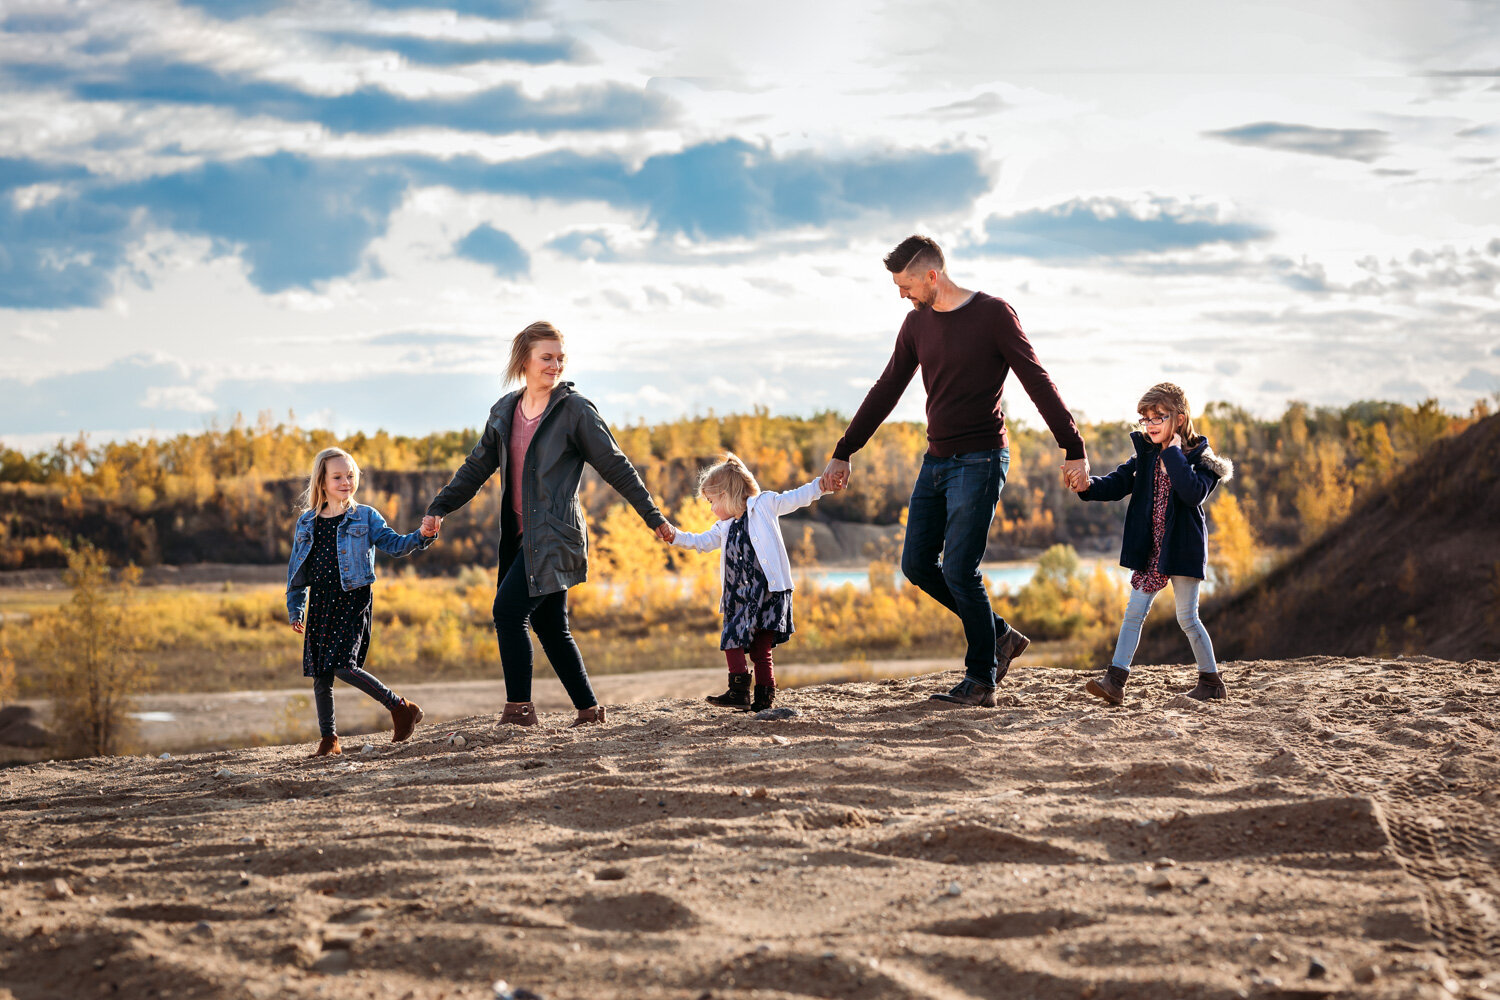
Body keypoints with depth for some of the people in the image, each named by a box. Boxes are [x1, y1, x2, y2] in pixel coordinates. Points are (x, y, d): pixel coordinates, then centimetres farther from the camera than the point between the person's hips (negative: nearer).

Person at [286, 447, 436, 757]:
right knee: (320, 674, 4)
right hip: (320, 603, 4)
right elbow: (298, 571, 15)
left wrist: (421, 537, -24)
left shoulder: (365, 518, 2)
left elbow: (392, 543, -5)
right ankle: (328, 738, 15)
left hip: (353, 601, -4)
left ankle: (401, 708, -3)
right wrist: (295, 610, 12)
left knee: (343, 666, -17)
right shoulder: (306, 523, 10)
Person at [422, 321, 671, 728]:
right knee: (549, 625, 8)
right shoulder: (505, 411, 11)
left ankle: (519, 708, -11)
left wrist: (652, 516, -3)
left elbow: (615, 467, -3)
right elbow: (477, 466, 17)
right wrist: (440, 506, 8)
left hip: (554, 533, -6)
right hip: (521, 534, 6)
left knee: (508, 608, -16)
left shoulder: (575, 410, -5)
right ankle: (589, 709, 16)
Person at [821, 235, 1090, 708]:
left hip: (980, 460, -7)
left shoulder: (994, 314, -9)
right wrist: (843, 452, 18)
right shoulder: (917, 323, 9)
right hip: (936, 460, 7)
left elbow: (1039, 383, -10)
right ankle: (1000, 635, 18)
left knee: (959, 570, -10)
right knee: (917, 564, 5)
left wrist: (1074, 450, -14)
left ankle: (982, 680, 1)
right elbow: (886, 391, 16)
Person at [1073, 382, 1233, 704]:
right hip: (1151, 550, 5)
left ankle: (1212, 682, 16)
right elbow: (1118, 483, 2)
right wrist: (1088, 486, -17)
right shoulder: (1145, 455, 7)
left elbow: (1194, 493, -27)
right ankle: (1115, 679, -2)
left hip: (1183, 549, -5)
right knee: (1134, 611, 0)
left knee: (1187, 617, 2)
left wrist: (1174, 454, -23)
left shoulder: (1198, 458, -9)